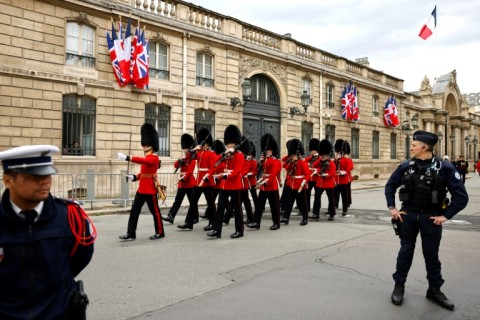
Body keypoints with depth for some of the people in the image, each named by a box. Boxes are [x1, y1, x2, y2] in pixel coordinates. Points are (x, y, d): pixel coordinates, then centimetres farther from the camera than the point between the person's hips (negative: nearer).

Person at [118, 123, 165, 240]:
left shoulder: (154, 158, -13)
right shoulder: (146, 158, 15)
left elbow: (143, 161, -32)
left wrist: (127, 158, -41)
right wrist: (134, 177, 2)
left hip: (150, 189, -9)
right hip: (141, 188, 9)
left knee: (155, 211, 3)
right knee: (134, 210, 5)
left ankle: (160, 232, 16)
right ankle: (131, 233, 9)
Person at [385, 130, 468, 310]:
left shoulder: (444, 167, -11)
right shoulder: (405, 166, -3)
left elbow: (461, 196, -9)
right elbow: (390, 186, 10)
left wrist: (445, 215, -10)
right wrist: (392, 208, 3)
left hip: (431, 217, -1)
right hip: (408, 215, 2)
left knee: (431, 255, 10)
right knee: (405, 251, 10)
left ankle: (434, 290, 27)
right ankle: (399, 286, 22)